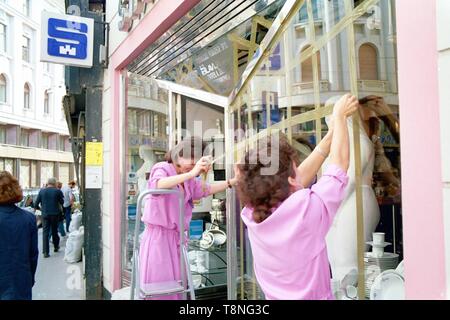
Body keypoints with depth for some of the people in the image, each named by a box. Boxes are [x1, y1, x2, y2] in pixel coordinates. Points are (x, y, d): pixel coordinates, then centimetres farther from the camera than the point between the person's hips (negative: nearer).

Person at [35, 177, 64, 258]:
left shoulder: (42, 191, -1)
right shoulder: (57, 191, -7)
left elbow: (36, 204, 2)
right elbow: (62, 202, 4)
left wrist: (40, 208, 20)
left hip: (45, 214, 1)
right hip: (55, 214, 0)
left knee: (45, 232, 2)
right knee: (54, 231, 16)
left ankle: (46, 252, -4)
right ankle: (56, 247, 31)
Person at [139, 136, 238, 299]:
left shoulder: (188, 179, 11)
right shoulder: (162, 168, -10)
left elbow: (206, 190, 24)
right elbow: (158, 185, -33)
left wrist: (234, 181, 15)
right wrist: (191, 174, -43)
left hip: (176, 237, 7)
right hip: (158, 236, -7)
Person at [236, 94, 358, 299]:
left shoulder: (251, 215, -14)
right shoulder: (306, 209, -28)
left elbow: (302, 177, -3)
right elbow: (339, 162, -14)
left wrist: (331, 133, 1)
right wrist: (340, 117, -1)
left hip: (275, 295, 4)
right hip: (312, 296, -4)